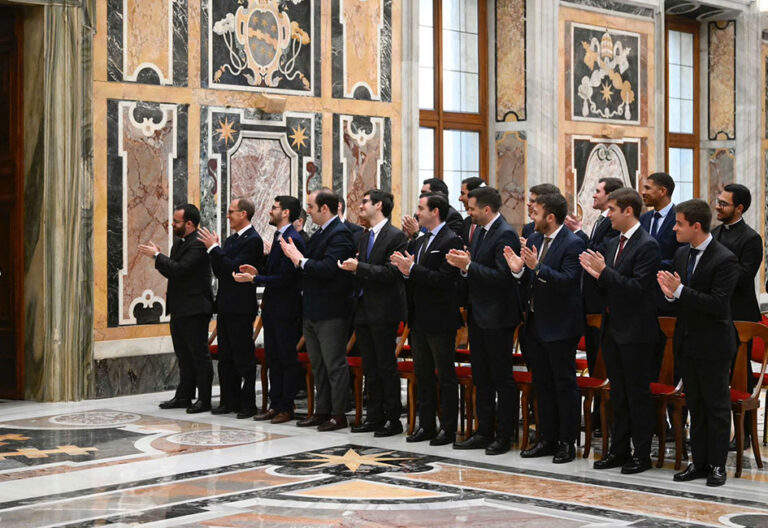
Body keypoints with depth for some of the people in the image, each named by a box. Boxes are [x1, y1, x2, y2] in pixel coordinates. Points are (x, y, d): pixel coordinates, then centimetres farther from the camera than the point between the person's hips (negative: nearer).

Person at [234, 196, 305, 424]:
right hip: (272, 308, 10)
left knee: (287, 358, -1)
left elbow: (284, 277, -21)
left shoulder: (292, 240, -17)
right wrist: (257, 273, 5)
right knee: (273, 358, 13)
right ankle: (275, 405, 20)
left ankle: (287, 407, 6)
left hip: (286, 310, -10)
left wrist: (253, 279, -16)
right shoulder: (279, 237, 14)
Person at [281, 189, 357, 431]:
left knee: (334, 364, -4)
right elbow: (313, 269, 13)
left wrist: (301, 260, -17)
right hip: (313, 311, 10)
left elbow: (328, 268, -26)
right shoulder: (318, 235, 16)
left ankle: (338, 414, 2)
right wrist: (295, 257, -3)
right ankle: (322, 410, 24)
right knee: (318, 364, 16)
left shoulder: (340, 234, -15)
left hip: (331, 312, -10)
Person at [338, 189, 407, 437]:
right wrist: (351, 266, 0)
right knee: (370, 368, 12)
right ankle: (375, 417, 19)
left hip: (384, 313, -8)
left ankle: (393, 419, 3)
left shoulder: (396, 236, -10)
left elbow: (391, 272, -19)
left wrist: (359, 267, -21)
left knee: (387, 367, -3)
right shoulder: (364, 238, 17)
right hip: (364, 311, 8)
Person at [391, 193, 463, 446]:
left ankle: (448, 429, 7)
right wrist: (405, 270, -6)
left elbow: (445, 280, -22)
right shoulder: (418, 242, 14)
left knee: (446, 376, 0)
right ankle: (426, 426, 21)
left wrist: (412, 269, -22)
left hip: (440, 320, -9)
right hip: (419, 320, 9)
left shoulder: (451, 241, -13)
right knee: (422, 375, 13)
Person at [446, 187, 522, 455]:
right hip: (478, 315, 10)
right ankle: (484, 432, 23)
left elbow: (503, 276, -24)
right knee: (481, 378, 14)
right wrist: (464, 262, -3)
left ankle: (504, 436, 7)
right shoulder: (480, 232, 12)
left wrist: (468, 266, -23)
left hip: (497, 318, -10)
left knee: (502, 378, -1)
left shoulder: (505, 235, -16)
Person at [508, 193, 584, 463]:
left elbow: (567, 282, -24)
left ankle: (567, 442, 8)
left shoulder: (573, 244, -14)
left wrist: (538, 268, -31)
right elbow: (531, 283, 11)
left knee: (564, 383, 1)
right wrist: (518, 270, -9)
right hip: (536, 324, 8)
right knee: (542, 384, 14)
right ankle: (548, 439, 23)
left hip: (560, 326, -8)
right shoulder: (534, 239, 9)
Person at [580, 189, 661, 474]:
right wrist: (597, 275, -6)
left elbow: (638, 288, -21)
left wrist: (605, 272, -22)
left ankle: (642, 454, 7)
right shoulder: (613, 244, 13)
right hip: (613, 329, 8)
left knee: (638, 393, -1)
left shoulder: (648, 245, -13)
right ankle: (619, 450, 22)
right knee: (618, 393, 14)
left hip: (636, 332, -8)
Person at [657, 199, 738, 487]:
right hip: (686, 343, 7)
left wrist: (680, 291, -25)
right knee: (695, 406, 14)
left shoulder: (724, 260, -17)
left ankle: (717, 465, 14)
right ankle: (699, 462, 23)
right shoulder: (681, 254, 6)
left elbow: (718, 304, -23)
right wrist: (669, 293, -13)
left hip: (713, 346, -7)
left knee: (717, 406, 5)